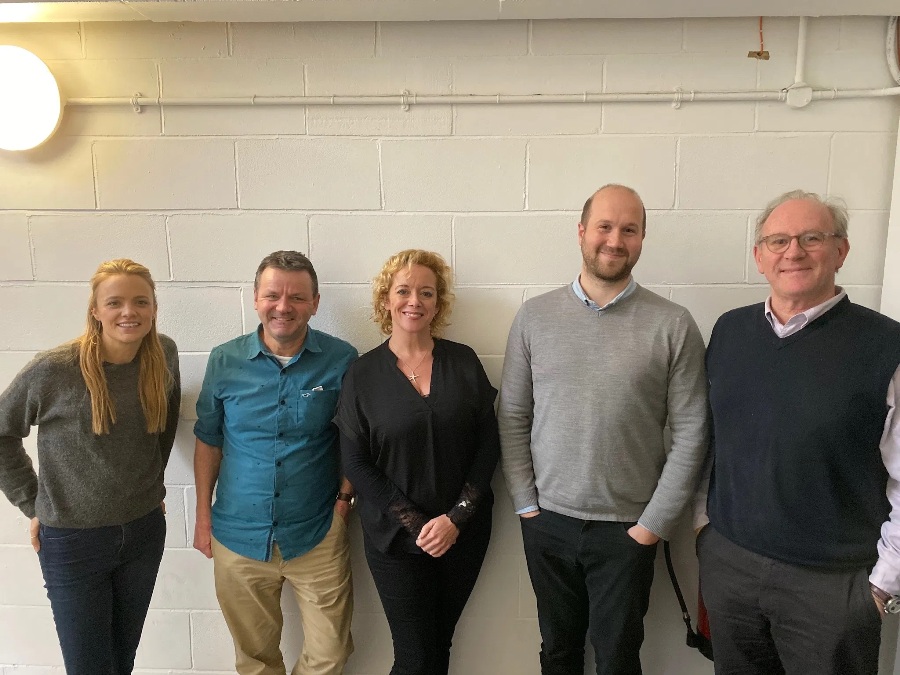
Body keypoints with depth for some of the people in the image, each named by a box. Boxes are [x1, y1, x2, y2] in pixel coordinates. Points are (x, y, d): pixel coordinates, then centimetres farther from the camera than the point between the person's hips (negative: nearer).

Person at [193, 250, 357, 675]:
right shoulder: (225, 361, -4)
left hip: (317, 535, -1)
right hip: (238, 534, 2)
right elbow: (208, 440, 6)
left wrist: (345, 497, -6)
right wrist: (203, 515, 7)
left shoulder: (342, 360, -9)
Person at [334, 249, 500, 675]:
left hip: (464, 532, 2)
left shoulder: (464, 362, -2)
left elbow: (488, 444, -2)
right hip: (396, 538, -2)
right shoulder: (363, 374, -5)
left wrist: (456, 517, -11)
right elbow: (356, 464, -6)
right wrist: (414, 524, -13)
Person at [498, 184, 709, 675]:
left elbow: (689, 435, -7)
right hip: (546, 521, 2)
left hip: (626, 529, -1)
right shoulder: (535, 316, -3)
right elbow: (512, 417, 1)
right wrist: (526, 503, -2)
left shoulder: (673, 326, -8)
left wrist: (654, 523, -7)